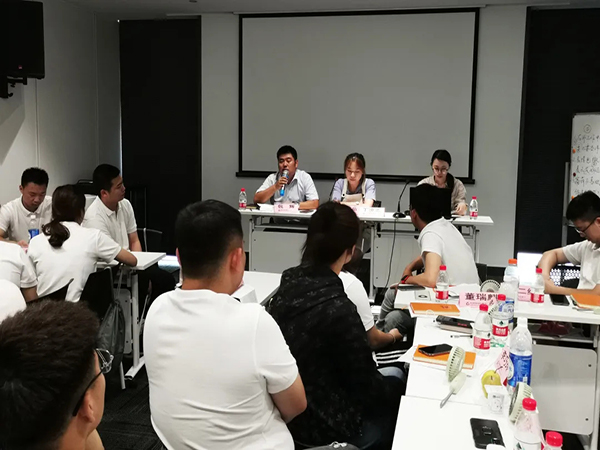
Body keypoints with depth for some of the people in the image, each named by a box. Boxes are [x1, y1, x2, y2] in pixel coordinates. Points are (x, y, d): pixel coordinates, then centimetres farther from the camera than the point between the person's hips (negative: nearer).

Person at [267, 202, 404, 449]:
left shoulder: (289, 284, -8)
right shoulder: (338, 309, -31)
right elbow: (368, 388, -19)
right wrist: (398, 385, 0)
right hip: (324, 427, -7)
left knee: (392, 375, 23)